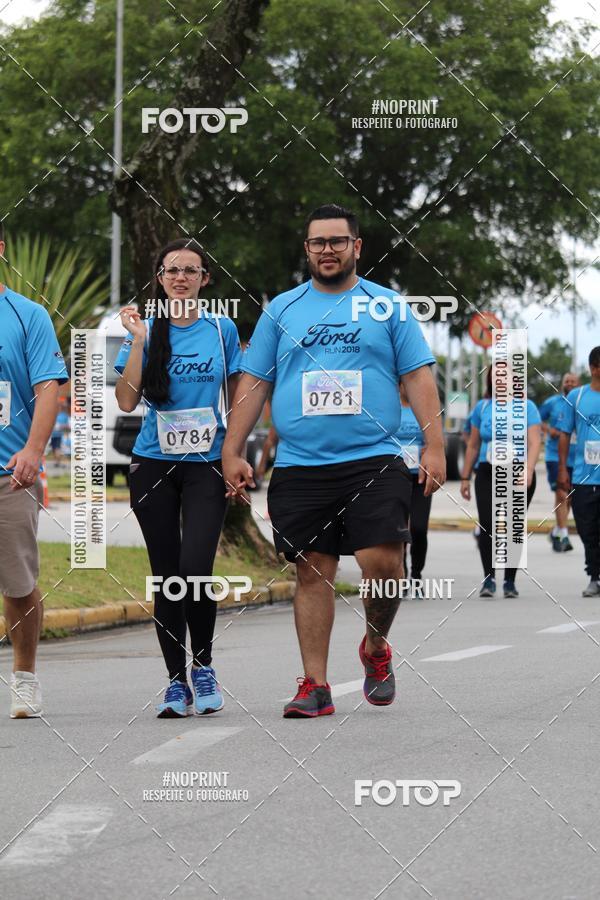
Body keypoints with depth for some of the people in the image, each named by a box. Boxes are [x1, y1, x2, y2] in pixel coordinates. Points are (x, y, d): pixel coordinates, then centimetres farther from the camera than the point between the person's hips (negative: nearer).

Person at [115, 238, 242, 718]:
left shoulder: (222, 329, 4)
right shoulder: (147, 331, 3)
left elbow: (236, 397, 11)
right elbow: (127, 401, -5)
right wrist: (138, 340, -9)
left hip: (206, 465, -1)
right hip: (154, 465, 1)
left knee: (195, 569, -16)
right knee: (167, 574, 3)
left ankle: (204, 667, 5)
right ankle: (176, 682, 12)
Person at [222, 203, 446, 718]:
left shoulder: (388, 306, 8)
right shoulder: (282, 310, 12)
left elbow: (418, 377, 5)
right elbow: (254, 383, 12)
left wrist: (434, 446, -5)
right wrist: (232, 451, 4)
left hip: (374, 461, -2)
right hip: (299, 467, 2)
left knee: (382, 562, -14)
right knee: (312, 571, 2)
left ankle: (376, 648, 14)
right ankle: (315, 685, 6)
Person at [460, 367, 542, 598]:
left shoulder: (526, 407, 2)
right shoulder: (482, 407, 11)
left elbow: (534, 442, -6)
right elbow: (473, 445, 16)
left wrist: (528, 470, -21)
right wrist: (465, 477, 15)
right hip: (487, 474, 2)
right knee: (487, 525, -14)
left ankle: (510, 581, 11)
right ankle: (489, 578, -11)